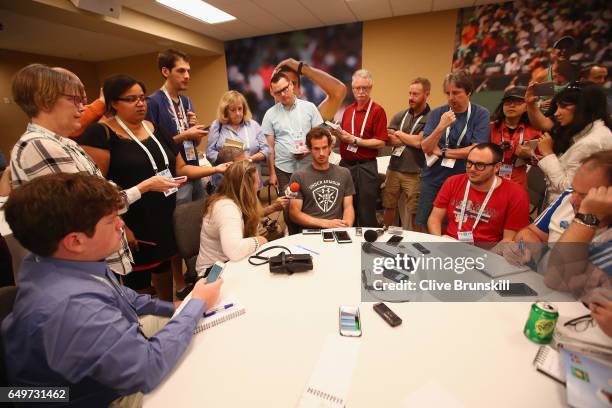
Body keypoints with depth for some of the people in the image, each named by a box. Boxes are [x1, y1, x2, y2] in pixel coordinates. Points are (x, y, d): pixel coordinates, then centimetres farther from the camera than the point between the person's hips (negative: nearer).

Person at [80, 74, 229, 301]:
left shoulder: (155, 130, 10)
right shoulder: (100, 133, -11)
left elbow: (179, 168, 11)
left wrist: (215, 169, 0)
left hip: (166, 219, 6)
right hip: (133, 227, -6)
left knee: (165, 273, 20)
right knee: (137, 286, 6)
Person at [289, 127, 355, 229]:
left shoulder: (344, 173, 11)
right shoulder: (298, 176, 0)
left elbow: (348, 207, 9)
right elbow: (294, 213, -3)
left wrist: (347, 226, -11)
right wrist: (327, 223, -11)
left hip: (338, 230, 3)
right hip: (310, 231, -3)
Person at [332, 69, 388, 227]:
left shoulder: (377, 110, -6)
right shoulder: (348, 110, 13)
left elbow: (381, 143, -13)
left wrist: (354, 140, -14)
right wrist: (338, 134, 0)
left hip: (365, 167, -6)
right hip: (345, 164, 6)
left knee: (366, 213, 1)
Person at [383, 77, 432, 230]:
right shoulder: (400, 115, 10)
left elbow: (418, 142, -14)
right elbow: (388, 140, 3)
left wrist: (398, 134, 0)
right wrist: (410, 140, -8)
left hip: (414, 173, -4)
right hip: (393, 169, 5)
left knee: (414, 212, 4)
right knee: (389, 206, 14)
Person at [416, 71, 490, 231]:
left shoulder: (481, 114, -3)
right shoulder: (436, 113, 1)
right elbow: (426, 148, -6)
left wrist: (442, 152, -8)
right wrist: (441, 127, -21)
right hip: (432, 179, 2)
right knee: (422, 225, 9)